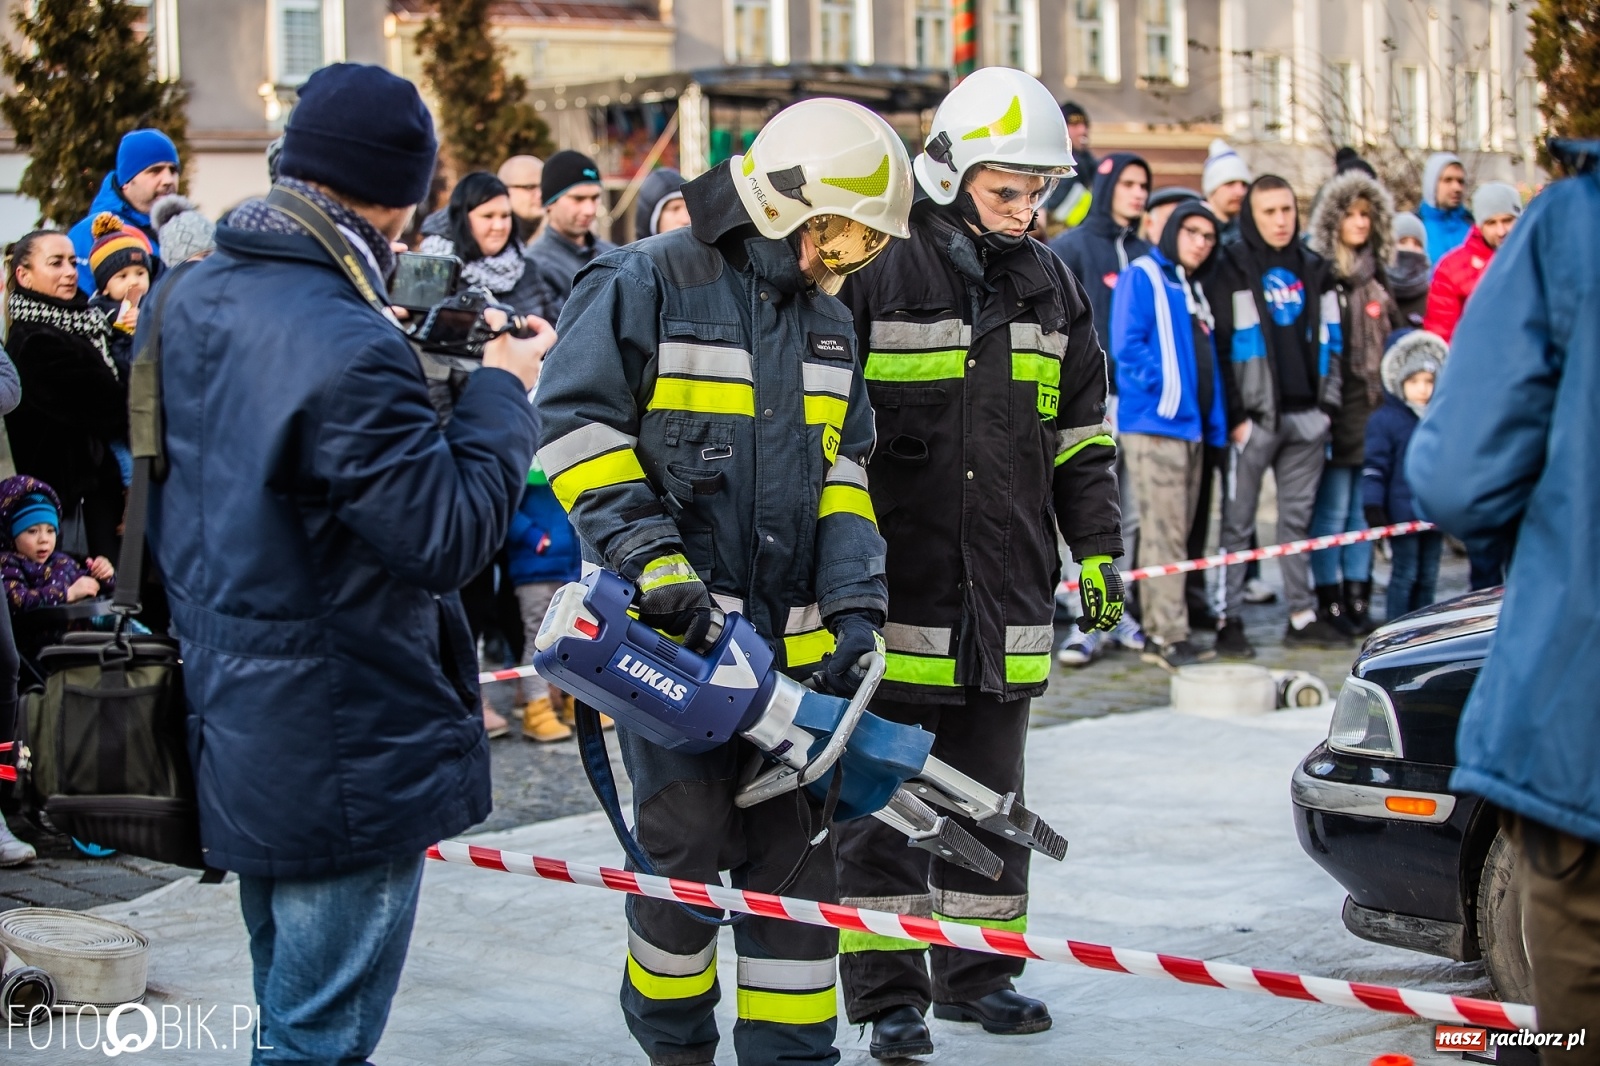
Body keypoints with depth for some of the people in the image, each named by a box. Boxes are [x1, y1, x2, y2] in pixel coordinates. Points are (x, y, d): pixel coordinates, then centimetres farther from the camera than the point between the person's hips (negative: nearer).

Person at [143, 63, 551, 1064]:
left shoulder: (192, 299, 2)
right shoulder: (349, 352, -26)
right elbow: (449, 538, -21)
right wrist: (502, 391, -9)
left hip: (232, 729, 9)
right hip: (342, 753, -9)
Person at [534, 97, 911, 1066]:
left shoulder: (828, 323, 14)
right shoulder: (648, 285, -7)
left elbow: (840, 477, 13)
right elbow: (578, 423, -11)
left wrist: (855, 607, 0)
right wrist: (650, 558, -19)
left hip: (789, 637, 6)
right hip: (671, 625, -6)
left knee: (795, 847, 5)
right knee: (689, 840, -5)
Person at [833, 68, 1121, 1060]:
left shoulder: (1051, 287, 10)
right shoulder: (878, 276, -7)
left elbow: (1083, 434, 17)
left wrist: (1098, 549, 11)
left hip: (1009, 598, 5)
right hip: (895, 594, -5)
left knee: (990, 793, 14)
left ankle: (978, 972, 26)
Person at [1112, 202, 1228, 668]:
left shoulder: (1193, 289, 22)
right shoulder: (1142, 276, -3)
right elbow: (1127, 345, -13)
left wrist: (1214, 420, 11)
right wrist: (1163, 388, -16)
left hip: (1191, 426, 9)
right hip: (1153, 423, -9)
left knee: (1175, 533, 9)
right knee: (1164, 532, -11)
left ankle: (1157, 633, 14)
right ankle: (1171, 637, -12)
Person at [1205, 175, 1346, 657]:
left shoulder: (1313, 269, 14)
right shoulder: (1232, 269, -2)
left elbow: (1330, 340, 17)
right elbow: (1220, 345, -7)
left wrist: (1329, 402, 7)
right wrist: (1236, 414, -12)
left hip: (1306, 415, 5)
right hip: (1254, 415, -5)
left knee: (1298, 520, 11)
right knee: (1238, 523, -2)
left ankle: (1302, 615, 16)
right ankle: (1229, 620, 1)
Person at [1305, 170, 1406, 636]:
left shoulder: (1377, 276, 13)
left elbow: (1396, 338, 19)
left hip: (1374, 408, 6)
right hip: (1335, 410, -5)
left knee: (1364, 509, 9)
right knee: (1332, 510, -1)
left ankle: (1358, 599, 15)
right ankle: (1330, 601, 7)